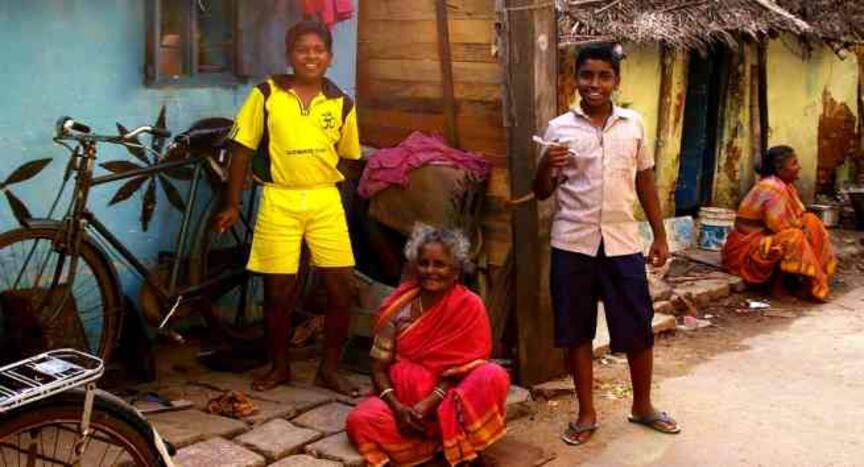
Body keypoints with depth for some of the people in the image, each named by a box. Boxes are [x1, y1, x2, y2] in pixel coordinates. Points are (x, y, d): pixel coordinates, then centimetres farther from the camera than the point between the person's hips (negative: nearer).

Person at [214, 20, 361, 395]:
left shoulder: (341, 103, 2)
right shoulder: (266, 95, -3)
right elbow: (242, 150, 0)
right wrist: (232, 204, -1)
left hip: (326, 202, 2)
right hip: (279, 201, -2)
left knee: (341, 289, 0)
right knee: (278, 291, 4)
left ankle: (329, 369, 17)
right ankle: (279, 367, 24)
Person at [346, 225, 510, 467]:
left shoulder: (469, 307, -8)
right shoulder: (397, 306, -3)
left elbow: (462, 369, -11)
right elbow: (379, 366, -3)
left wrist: (427, 405, -23)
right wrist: (397, 407, -20)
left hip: (450, 399, -1)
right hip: (403, 398, 2)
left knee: (493, 376, -31)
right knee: (360, 421, -28)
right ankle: (443, 442, -17)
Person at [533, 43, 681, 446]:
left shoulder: (634, 124, 4)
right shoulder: (559, 128, 0)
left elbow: (645, 183, 12)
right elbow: (541, 193, 3)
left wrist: (660, 236, 9)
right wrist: (546, 166, -18)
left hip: (622, 243, 1)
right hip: (572, 244, -1)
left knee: (638, 329, 7)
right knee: (576, 331, 7)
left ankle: (642, 406, 28)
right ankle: (586, 414, 22)